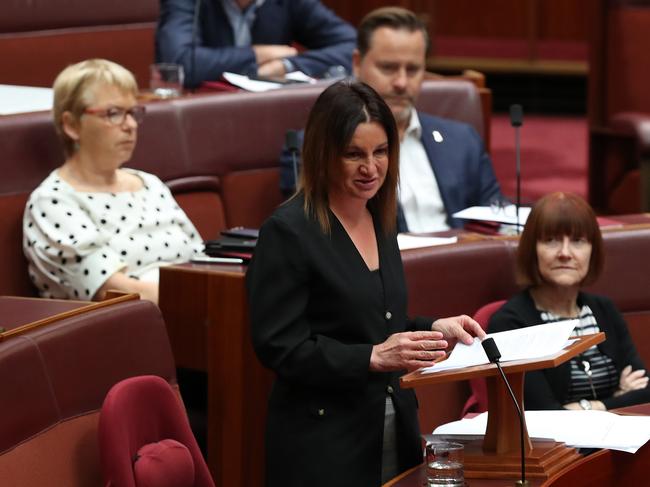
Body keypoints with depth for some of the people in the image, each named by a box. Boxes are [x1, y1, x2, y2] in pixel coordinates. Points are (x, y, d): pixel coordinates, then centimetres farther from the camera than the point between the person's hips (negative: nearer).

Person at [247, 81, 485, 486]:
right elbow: (279, 347, -16)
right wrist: (374, 358, -23)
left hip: (394, 433, 7)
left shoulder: (381, 222, 11)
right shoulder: (288, 232, -13)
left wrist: (434, 329, 4)